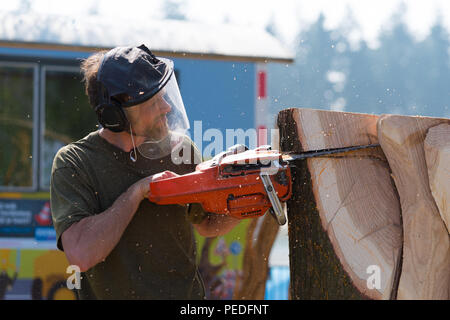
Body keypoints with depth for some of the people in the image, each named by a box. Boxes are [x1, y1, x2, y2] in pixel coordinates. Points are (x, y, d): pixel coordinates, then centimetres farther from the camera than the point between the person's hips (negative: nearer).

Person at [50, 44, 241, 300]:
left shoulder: (180, 148, 4)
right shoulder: (75, 163, -9)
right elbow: (81, 254, -23)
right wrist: (137, 191, -18)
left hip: (189, 294, 3)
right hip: (113, 295, -3)